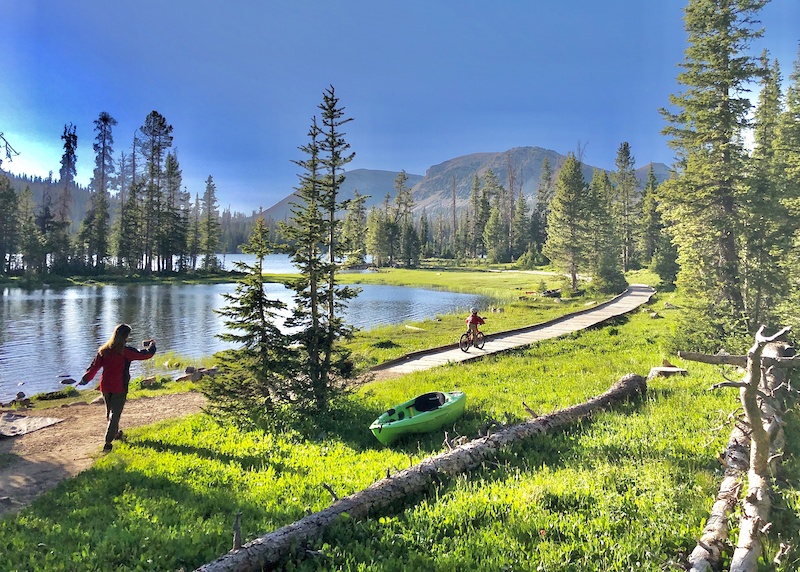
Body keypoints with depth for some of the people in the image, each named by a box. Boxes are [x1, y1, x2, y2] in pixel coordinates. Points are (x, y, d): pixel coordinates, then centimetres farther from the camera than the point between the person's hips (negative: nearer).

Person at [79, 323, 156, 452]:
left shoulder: (104, 350, 2)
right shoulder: (126, 351, -14)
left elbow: (94, 366, 4)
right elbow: (146, 354, -11)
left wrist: (84, 380, 13)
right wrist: (152, 344, 9)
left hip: (105, 387, 6)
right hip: (119, 388, -6)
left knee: (110, 411, 23)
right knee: (115, 414, 0)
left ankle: (115, 433, 43)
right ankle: (108, 443, -4)